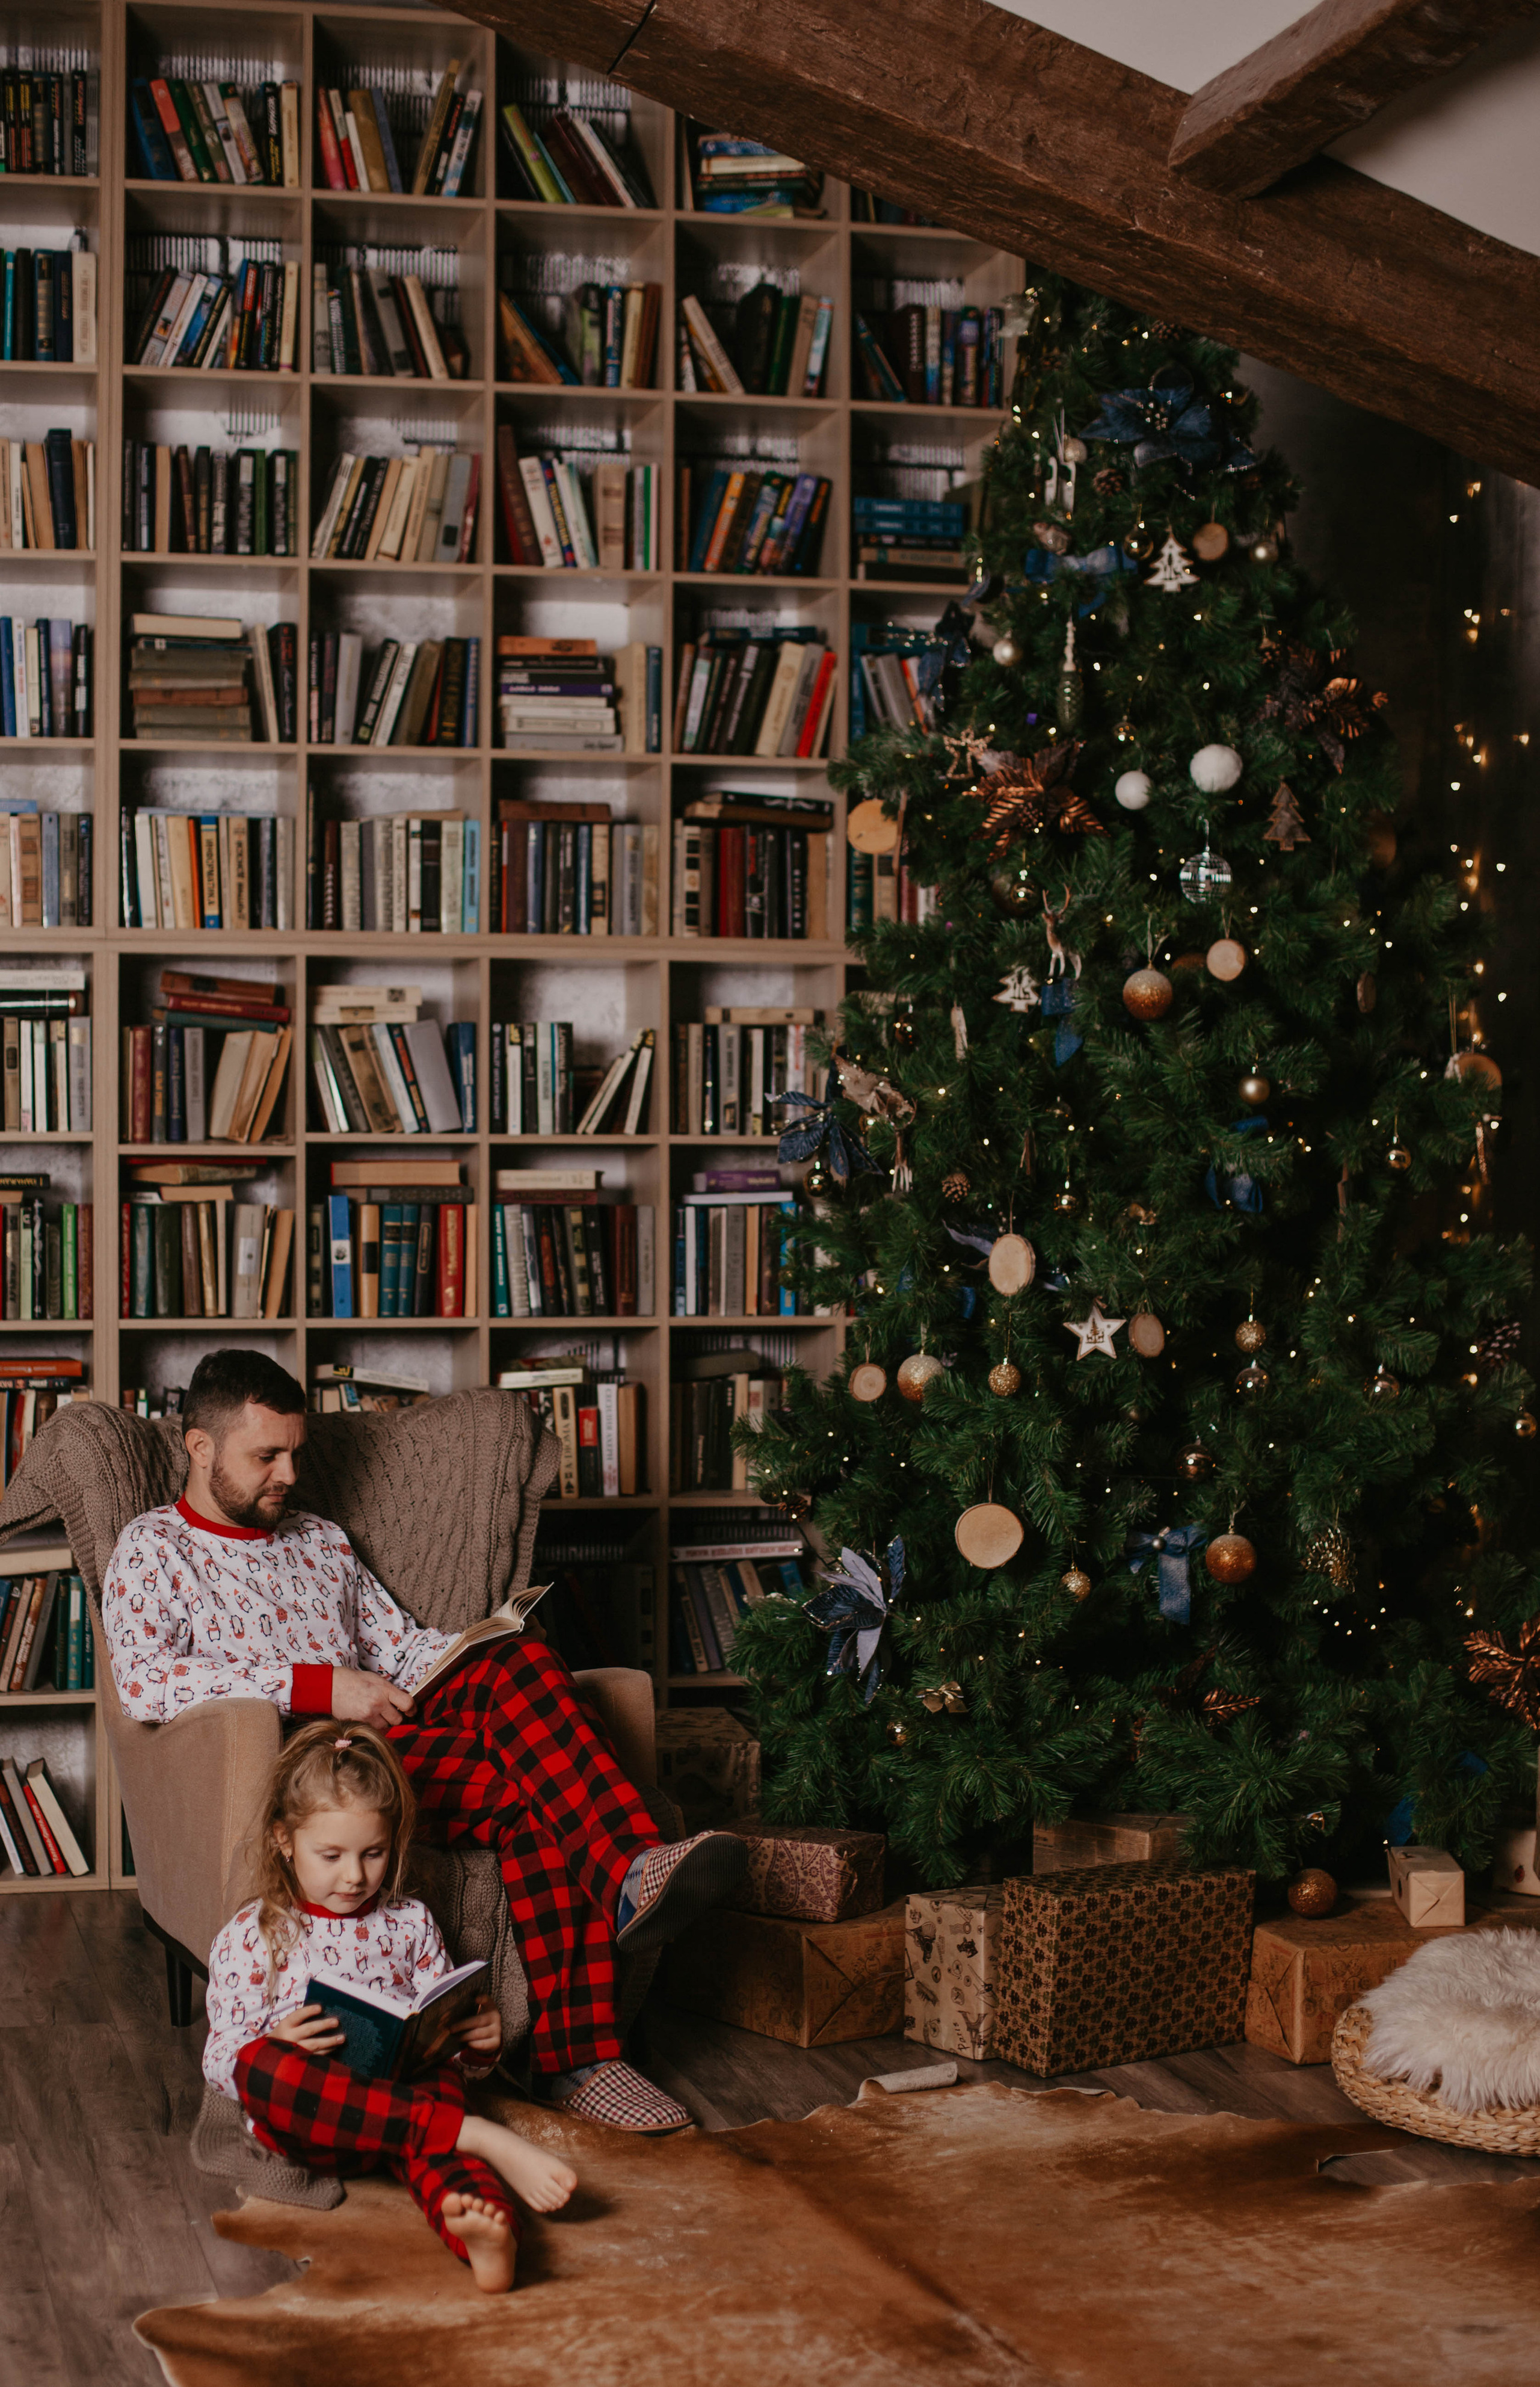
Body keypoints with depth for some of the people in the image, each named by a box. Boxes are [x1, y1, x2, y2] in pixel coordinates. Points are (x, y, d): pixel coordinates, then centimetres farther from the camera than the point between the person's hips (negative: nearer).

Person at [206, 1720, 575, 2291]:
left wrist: (479, 2045, -3)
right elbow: (222, 2063, 4)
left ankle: (485, 2232, -68)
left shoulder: (409, 1925, 21)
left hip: (406, 2088, 2)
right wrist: (277, 2046, -19)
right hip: (304, 2115, -1)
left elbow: (445, 2043, 21)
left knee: (440, 2089, -35)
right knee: (260, 2065, -36)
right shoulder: (249, 1938, 12)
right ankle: (484, 2140, -41)